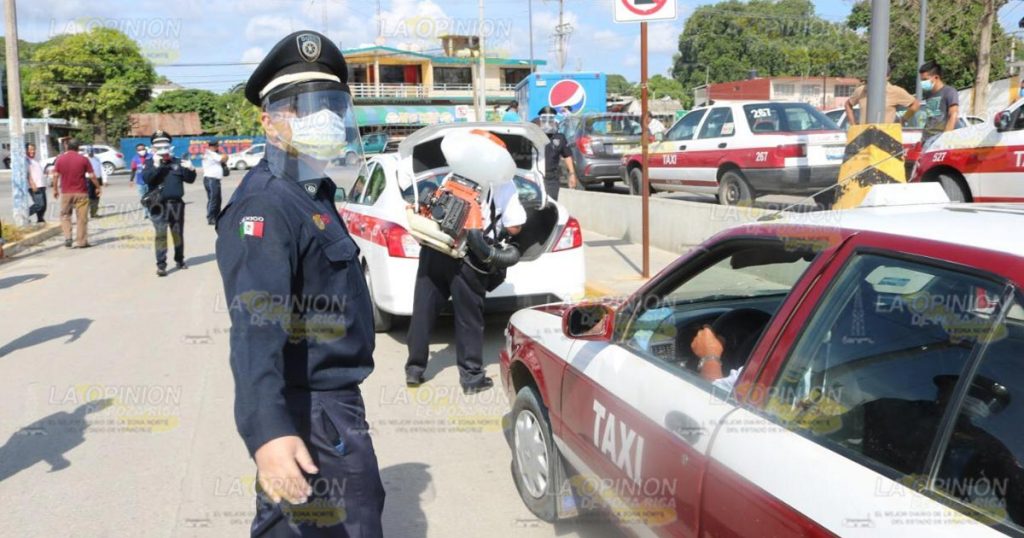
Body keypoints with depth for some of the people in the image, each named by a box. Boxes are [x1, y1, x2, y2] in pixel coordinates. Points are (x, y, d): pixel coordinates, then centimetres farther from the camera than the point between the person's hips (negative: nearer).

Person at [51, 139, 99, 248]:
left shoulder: (60, 159, 2)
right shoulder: (83, 159, -4)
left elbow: (55, 176, 2)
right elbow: (92, 176, -3)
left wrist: (55, 189, 13)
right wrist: (98, 187, 10)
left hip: (65, 193, 2)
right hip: (81, 193, -2)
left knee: (65, 215, 16)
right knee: (81, 218, 3)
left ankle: (67, 237, 2)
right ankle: (80, 242, 4)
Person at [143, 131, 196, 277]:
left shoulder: (177, 162, 10)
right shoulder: (150, 163, 4)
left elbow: (190, 179, 8)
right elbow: (146, 178, -12)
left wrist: (190, 170, -12)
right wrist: (156, 166, -23)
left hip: (176, 203, 3)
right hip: (159, 204, -3)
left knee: (178, 234, 13)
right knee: (161, 234, -8)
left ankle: (179, 260, 28)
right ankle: (161, 265, -8)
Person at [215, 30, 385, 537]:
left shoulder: (312, 193, 12)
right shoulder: (267, 206, -21)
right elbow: (255, 325, -35)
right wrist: (267, 430, -47)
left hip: (329, 400, 10)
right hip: (311, 413, -10)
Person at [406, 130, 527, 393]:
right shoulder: (503, 184, 6)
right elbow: (514, 227, 3)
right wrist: (496, 226, 21)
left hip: (433, 251, 3)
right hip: (467, 260, -3)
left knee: (423, 312, 12)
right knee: (469, 319, 8)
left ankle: (414, 369, 23)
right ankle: (472, 377, 15)